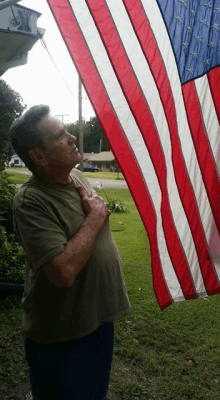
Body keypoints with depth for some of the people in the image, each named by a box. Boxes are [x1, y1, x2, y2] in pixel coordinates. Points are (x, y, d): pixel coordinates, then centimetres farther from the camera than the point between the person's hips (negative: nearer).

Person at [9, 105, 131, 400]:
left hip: (101, 318, 7)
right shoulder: (30, 202, -26)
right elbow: (64, 272, -35)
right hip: (62, 339, -7)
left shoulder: (78, 176, 0)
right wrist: (95, 217, -25)